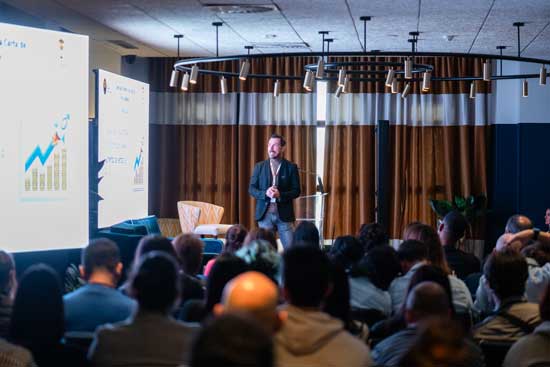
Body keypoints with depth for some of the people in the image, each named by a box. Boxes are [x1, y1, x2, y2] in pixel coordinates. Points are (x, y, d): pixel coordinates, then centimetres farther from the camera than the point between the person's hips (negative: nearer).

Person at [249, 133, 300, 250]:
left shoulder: (291, 167, 2)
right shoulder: (259, 167, 7)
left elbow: (296, 191, 0)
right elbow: (251, 189, 5)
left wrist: (280, 195, -18)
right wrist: (265, 193, -15)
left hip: (284, 214, -1)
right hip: (264, 214, 2)